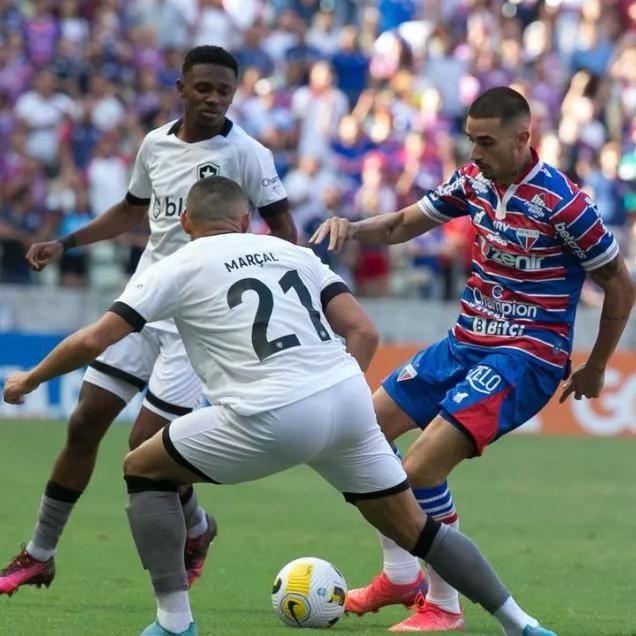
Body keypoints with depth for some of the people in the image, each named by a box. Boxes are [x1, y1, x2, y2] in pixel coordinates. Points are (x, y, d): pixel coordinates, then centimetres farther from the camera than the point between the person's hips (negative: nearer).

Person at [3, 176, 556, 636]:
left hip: (272, 419, -5)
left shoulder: (180, 267, 10)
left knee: (144, 471, 16)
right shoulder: (293, 253, 22)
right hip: (348, 399, 5)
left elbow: (94, 341, 6)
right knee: (413, 526, 20)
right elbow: (364, 332, 13)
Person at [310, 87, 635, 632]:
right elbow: (403, 224, 12)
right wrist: (353, 229, -9)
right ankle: (401, 576, 24)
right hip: (466, 343, 8)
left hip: (526, 357, -8)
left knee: (421, 469, -21)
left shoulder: (561, 201, -19)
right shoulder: (474, 180, 0)